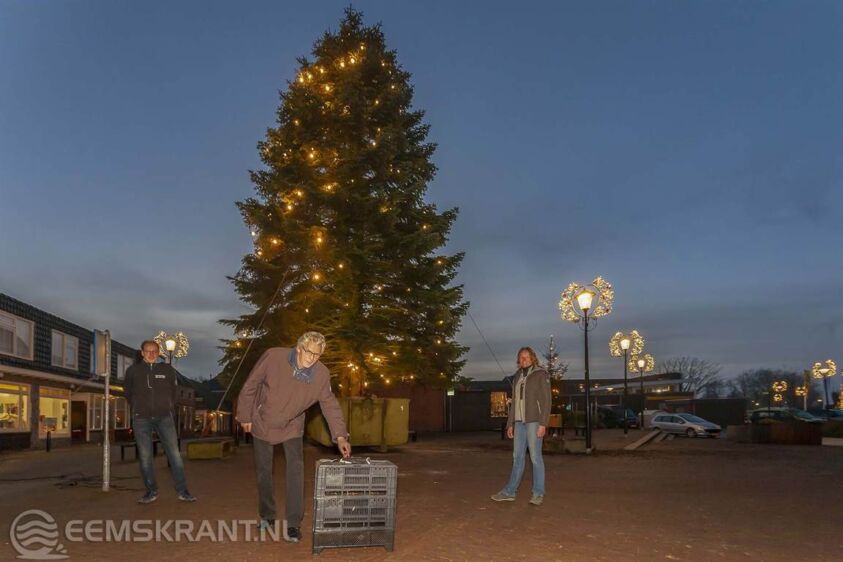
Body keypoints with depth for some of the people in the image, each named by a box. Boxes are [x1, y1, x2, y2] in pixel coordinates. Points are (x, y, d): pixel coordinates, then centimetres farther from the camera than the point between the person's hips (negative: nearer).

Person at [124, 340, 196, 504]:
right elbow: (127, 391, 18)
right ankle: (151, 491, 14)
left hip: (164, 417, 0)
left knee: (174, 454, -4)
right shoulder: (133, 370, 3)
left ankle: (182, 491, 0)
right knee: (145, 457, 3)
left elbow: (174, 391, 17)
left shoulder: (167, 370, 4)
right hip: (141, 419, 0)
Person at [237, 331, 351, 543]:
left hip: (292, 427, 0)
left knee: (296, 469, -15)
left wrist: (340, 436, -18)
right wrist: (245, 416, -8)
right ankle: (267, 516, 29)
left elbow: (330, 405, -10)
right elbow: (250, 386, -14)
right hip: (263, 423, 0)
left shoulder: (322, 374, -19)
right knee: (263, 472, 9)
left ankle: (293, 523, -7)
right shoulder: (273, 357, -26)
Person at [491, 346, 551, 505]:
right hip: (519, 422, 6)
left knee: (535, 457, -4)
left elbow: (546, 400, -9)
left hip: (534, 421, -6)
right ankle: (510, 492, 11)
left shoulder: (541, 375, -4)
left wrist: (543, 424, -16)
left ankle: (538, 494, 5)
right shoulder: (517, 377, 16)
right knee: (517, 457, 8)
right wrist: (510, 424, 14)